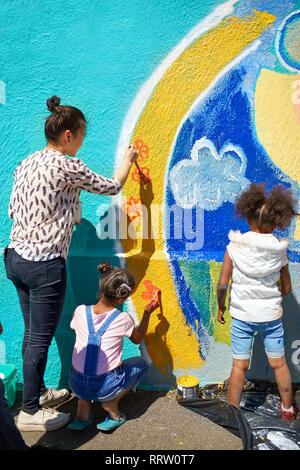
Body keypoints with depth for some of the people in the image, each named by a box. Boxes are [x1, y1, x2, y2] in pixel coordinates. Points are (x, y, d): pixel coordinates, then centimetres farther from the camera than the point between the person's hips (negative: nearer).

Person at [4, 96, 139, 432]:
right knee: (40, 338, 6)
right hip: (45, 265, -8)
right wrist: (127, 161, 16)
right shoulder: (67, 166, -13)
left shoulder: (25, 164, 9)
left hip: (16, 257, 8)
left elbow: (13, 211, 14)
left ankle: (38, 391, 38)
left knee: (32, 334, 20)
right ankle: (30, 413, 22)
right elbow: (112, 187, -2)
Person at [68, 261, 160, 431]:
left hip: (77, 384, 3)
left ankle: (83, 406, 17)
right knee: (141, 363, 20)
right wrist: (148, 312, 19)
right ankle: (112, 403, 4)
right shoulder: (123, 319, -14)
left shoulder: (81, 311, -7)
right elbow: (138, 339, 9)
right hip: (105, 387, -3)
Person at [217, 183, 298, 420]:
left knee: (239, 366, 10)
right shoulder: (278, 250, -8)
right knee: (279, 363, 19)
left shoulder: (234, 247, -13)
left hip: (242, 314, -1)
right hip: (271, 314, 2)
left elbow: (222, 285, -14)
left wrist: (221, 307, 3)